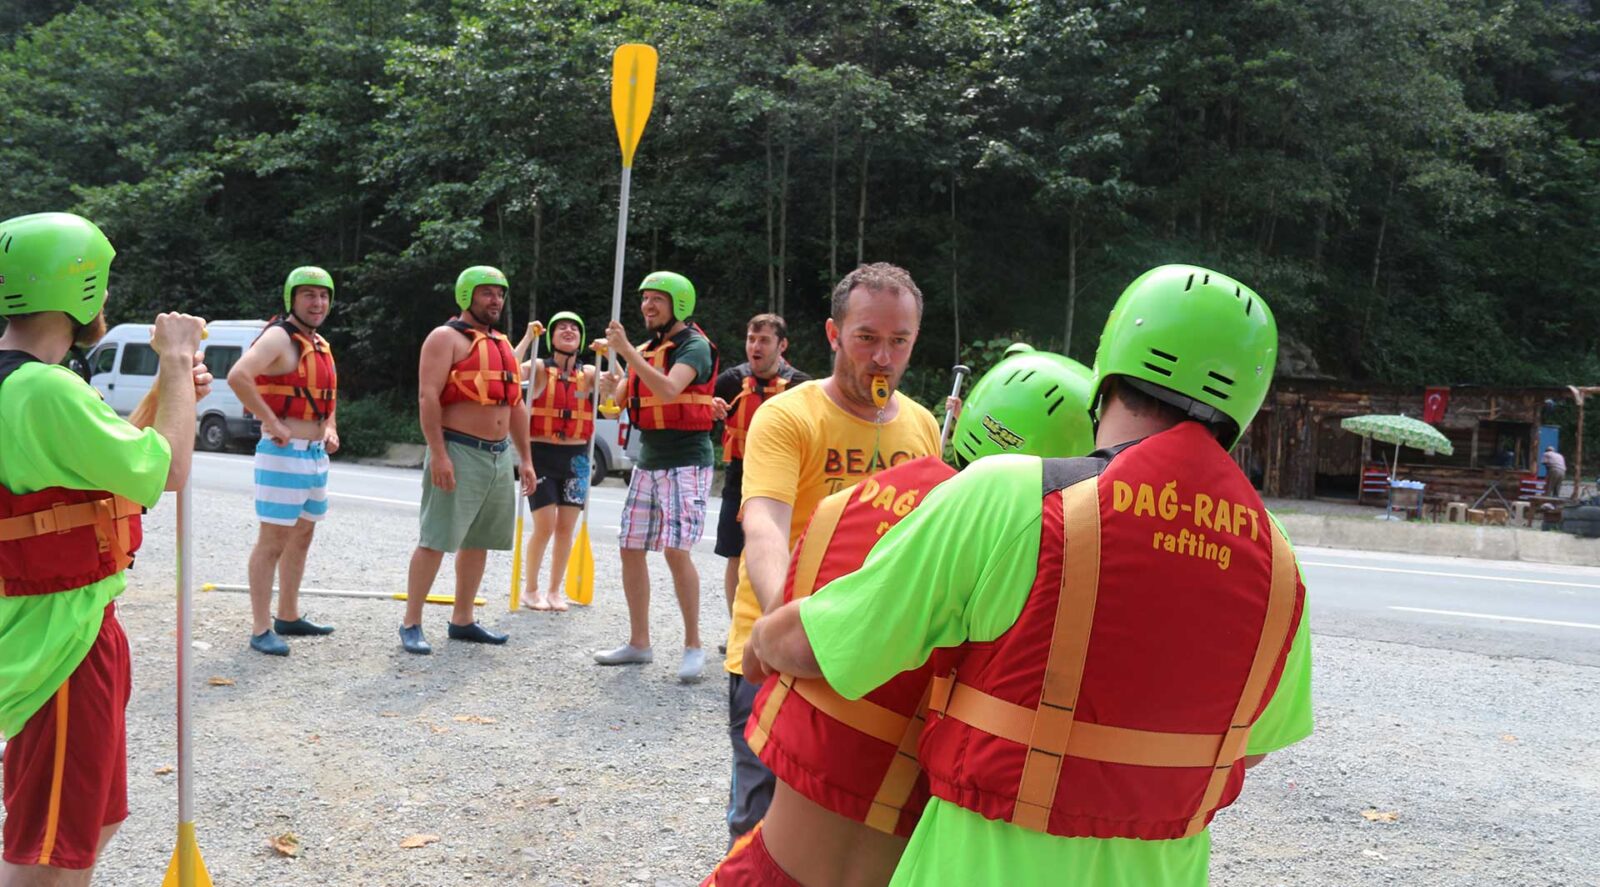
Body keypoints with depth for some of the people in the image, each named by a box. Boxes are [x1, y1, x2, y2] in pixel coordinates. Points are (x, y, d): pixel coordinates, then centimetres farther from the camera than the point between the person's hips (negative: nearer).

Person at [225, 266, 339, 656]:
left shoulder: (321, 345, 14)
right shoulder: (279, 337, -13)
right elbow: (237, 377, -28)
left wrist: (330, 429, 10)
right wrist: (273, 423, -24)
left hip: (316, 454, 9)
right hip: (284, 453, -9)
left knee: (302, 537, 16)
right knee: (273, 540, -5)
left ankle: (289, 616, 29)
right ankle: (261, 630, 1)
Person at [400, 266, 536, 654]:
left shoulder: (502, 344, 19)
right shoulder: (447, 337, -6)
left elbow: (515, 405, 21)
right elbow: (428, 397, -15)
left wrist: (525, 458, 17)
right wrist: (438, 454, -22)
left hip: (500, 455, 8)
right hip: (459, 452, -8)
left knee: (478, 541, 12)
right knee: (436, 540, -7)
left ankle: (462, 620, 21)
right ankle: (411, 623, 1)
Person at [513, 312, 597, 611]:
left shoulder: (589, 373, 6)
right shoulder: (539, 368, -2)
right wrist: (528, 337, -18)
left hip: (576, 458, 3)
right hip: (542, 455, -3)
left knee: (566, 527, 5)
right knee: (545, 526, -6)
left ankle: (555, 590, 19)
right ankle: (530, 588, 14)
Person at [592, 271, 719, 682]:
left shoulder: (693, 345, -8)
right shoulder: (646, 350, 16)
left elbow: (669, 389, -26)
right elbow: (617, 402, 15)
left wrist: (626, 350, -25)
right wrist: (608, 386, -8)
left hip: (686, 462, -8)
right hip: (648, 461, 8)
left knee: (676, 550, -15)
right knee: (631, 548, 6)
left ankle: (693, 645, -3)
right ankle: (639, 643, 17)